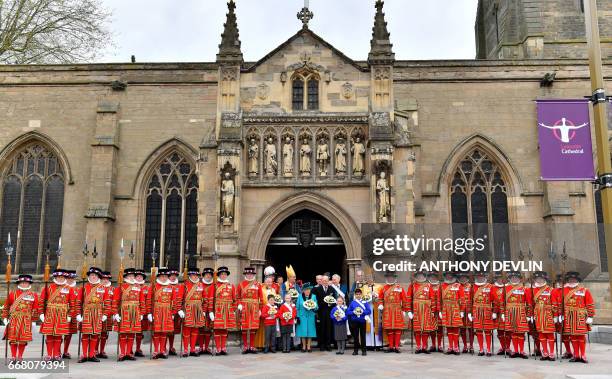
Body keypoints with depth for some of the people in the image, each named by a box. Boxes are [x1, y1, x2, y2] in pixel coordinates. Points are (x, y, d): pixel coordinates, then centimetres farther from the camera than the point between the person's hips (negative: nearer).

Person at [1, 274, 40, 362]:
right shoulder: (13, 293, 4)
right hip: (14, 319, 0)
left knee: (23, 340, 1)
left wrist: (34, 321, 4)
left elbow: (35, 309, 6)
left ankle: (20, 357, 14)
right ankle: (13, 357, 14)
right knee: (13, 339, 2)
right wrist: (5, 318, 2)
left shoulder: (34, 295, 4)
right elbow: (6, 307, 8)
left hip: (26, 320, 0)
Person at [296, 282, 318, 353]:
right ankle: (304, 347, 11)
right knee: (303, 331, -1)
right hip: (302, 316, -1)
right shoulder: (300, 297, 3)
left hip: (311, 317, 1)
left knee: (310, 331, 0)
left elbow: (317, 307, 5)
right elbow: (297, 307, 5)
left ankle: (308, 347, 9)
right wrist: (298, 317, -2)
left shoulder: (313, 296, 5)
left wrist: (313, 307, -17)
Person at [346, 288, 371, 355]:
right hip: (354, 322, 1)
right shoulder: (352, 303, 5)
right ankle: (355, 350, 14)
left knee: (363, 336, 3)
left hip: (362, 321, -1)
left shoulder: (365, 302, 2)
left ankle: (364, 350, 9)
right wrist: (353, 312, -14)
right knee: (355, 336, 6)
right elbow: (348, 312, 2)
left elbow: (369, 311, -5)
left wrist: (362, 312, -17)